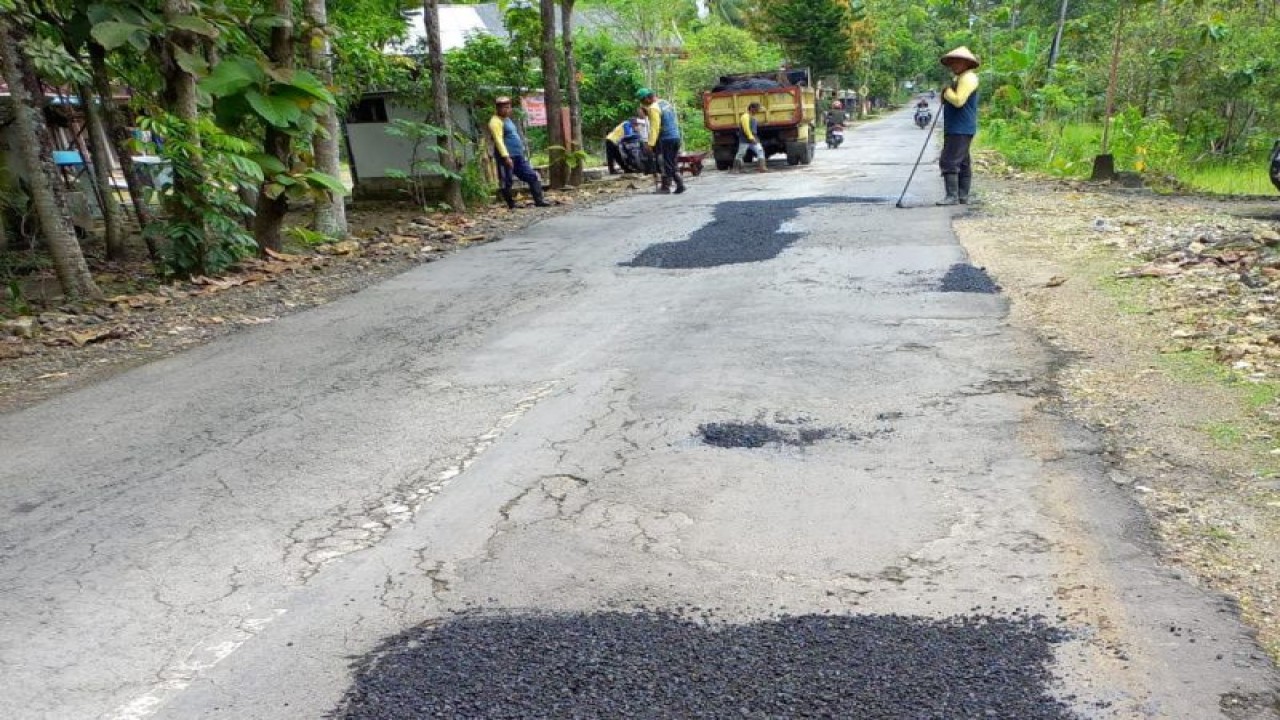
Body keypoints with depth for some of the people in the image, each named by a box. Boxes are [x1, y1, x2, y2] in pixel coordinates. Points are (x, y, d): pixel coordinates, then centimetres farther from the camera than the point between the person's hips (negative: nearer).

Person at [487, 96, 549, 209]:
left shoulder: (508, 119, 20)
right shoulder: (496, 122, -9)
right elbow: (498, 140, -19)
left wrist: (522, 152, 25)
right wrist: (506, 156, -27)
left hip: (519, 156, 10)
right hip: (507, 157, -10)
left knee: (532, 176, 5)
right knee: (506, 182, -3)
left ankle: (539, 200, 5)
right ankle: (512, 205, 3)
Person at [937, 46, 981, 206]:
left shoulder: (968, 78, -12)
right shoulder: (958, 78, 21)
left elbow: (958, 100, -22)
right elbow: (948, 101, 23)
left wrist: (946, 91, -8)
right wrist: (945, 93, 4)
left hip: (960, 130, -11)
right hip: (956, 128, 11)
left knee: (949, 162, -14)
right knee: (962, 162, 11)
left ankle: (952, 196, -15)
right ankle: (963, 196, 16)